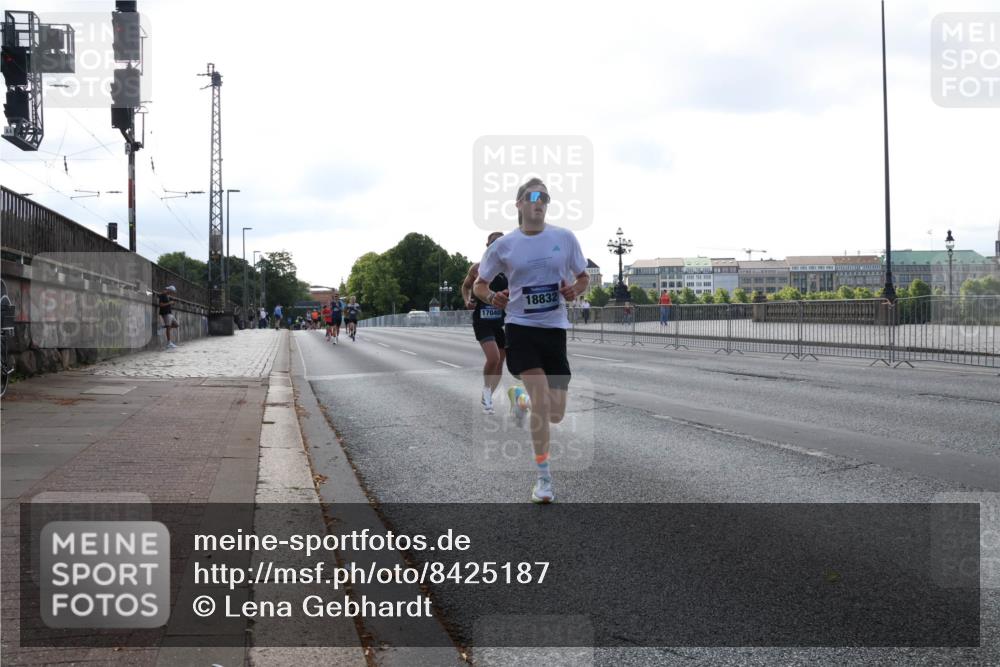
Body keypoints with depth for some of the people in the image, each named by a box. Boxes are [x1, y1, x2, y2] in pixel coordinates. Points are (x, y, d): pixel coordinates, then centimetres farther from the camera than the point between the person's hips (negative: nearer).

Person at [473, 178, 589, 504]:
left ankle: (519, 398, 41)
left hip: (555, 328, 3)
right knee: (542, 400, -17)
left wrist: (574, 289, -12)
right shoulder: (504, 245, -2)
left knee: (555, 414, 4)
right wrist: (492, 297, -14)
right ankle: (543, 479, -3)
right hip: (521, 327, -2)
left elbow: (584, 278, 11)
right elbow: (478, 284, 8)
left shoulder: (564, 237, 0)